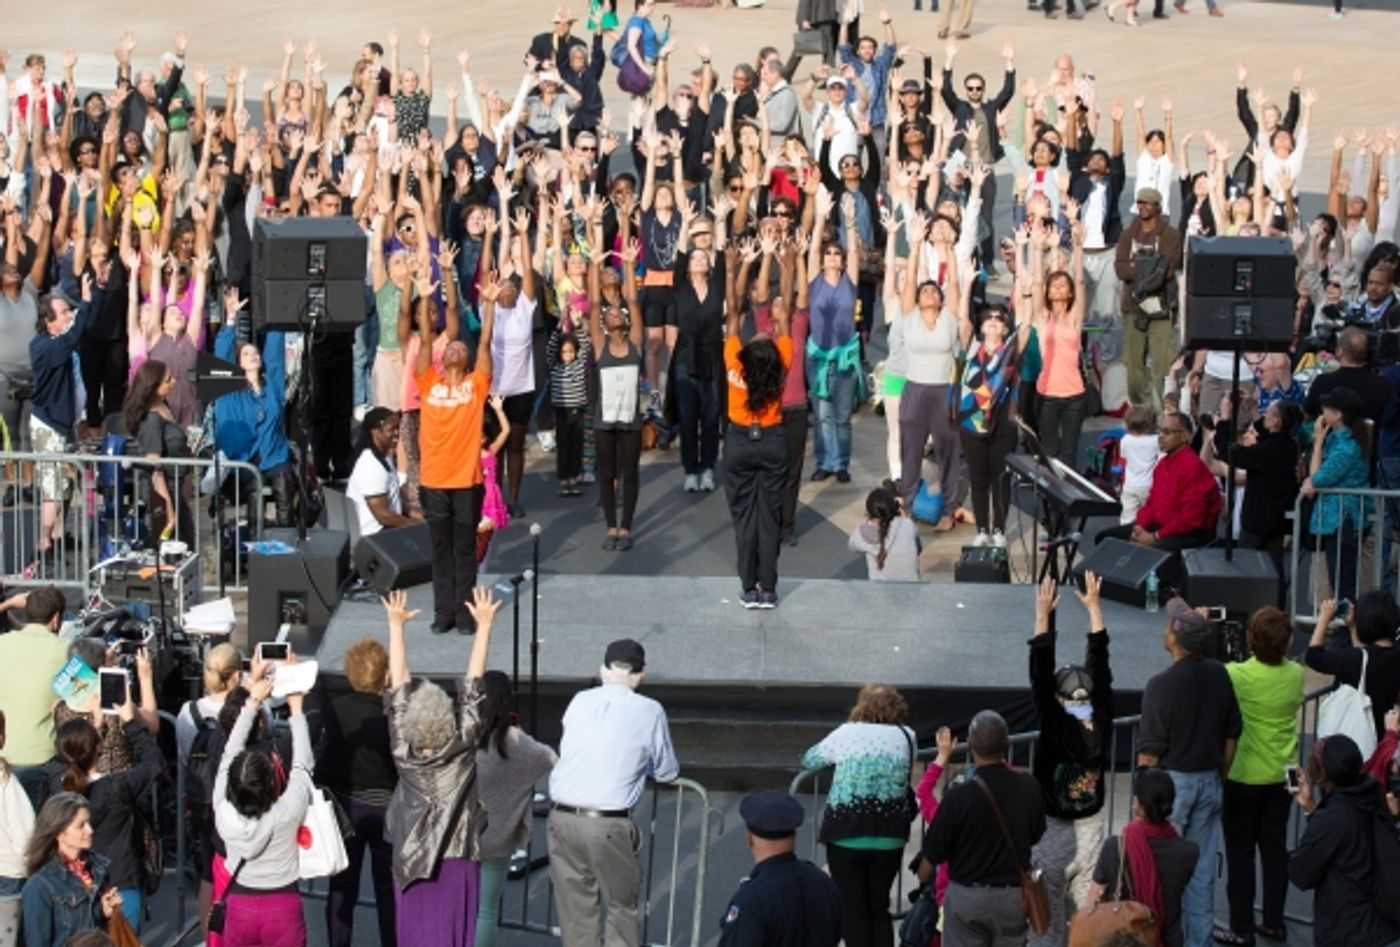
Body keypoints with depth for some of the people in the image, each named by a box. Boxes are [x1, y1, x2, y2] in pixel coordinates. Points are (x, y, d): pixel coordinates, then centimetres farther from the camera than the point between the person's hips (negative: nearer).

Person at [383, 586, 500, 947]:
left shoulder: (404, 750, -7)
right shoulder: (463, 747, -11)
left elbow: (398, 685, -1)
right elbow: (472, 685, -9)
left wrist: (396, 624, 4)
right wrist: (484, 624, -5)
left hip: (410, 862, 2)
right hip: (457, 862, -2)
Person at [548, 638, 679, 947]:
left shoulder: (579, 702, 8)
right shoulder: (649, 711, -2)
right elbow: (667, 772, 8)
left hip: (563, 817, 3)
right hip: (608, 825, -3)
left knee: (575, 910, 12)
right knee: (622, 909, 10)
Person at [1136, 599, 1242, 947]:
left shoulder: (1162, 685, -18)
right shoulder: (1219, 676, 0)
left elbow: (1151, 750, -15)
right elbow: (1231, 734, 9)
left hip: (1172, 780, -6)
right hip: (1209, 780, 6)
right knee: (1202, 868, 10)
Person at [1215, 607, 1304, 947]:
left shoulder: (1237, 675, -22)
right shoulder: (1296, 675, -8)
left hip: (1243, 777, -4)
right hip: (1281, 776, 4)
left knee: (1240, 852, 5)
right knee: (1275, 848, 15)